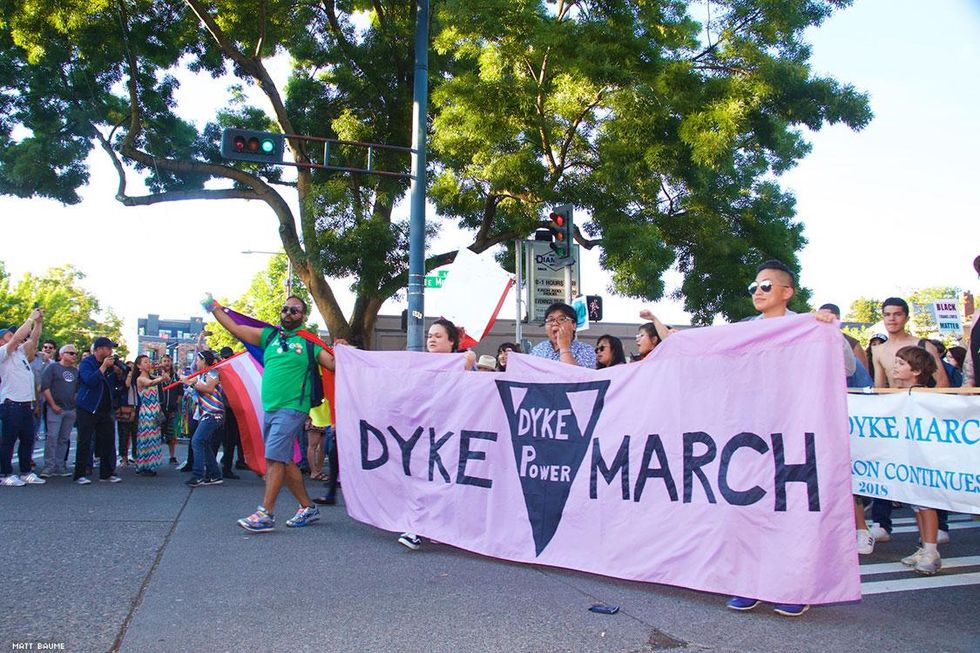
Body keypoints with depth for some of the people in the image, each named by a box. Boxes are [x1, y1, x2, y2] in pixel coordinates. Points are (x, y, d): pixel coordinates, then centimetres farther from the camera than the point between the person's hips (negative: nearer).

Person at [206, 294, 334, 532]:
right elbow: (236, 329, 15)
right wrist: (214, 308, 14)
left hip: (292, 408, -6)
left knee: (274, 458, -12)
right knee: (284, 461, 11)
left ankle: (265, 514, -6)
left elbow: (333, 365, -3)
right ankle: (308, 508, 22)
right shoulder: (269, 335, 13)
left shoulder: (309, 342, 0)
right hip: (270, 408, 6)